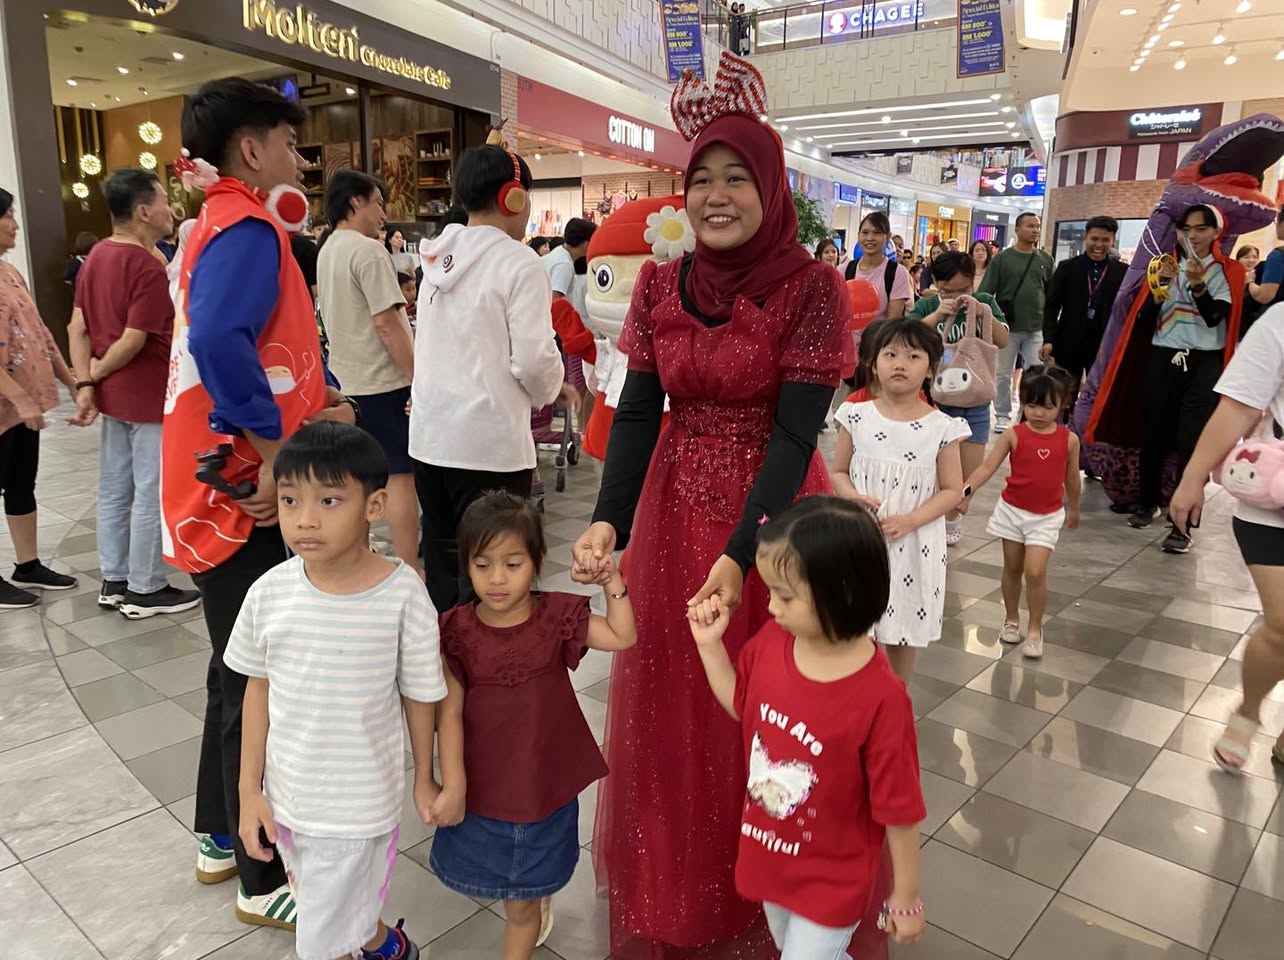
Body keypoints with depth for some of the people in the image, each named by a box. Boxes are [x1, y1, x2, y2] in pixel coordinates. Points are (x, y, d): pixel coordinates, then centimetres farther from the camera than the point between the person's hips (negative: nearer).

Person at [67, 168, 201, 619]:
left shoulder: (97, 256, 8)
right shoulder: (147, 266, -19)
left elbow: (77, 327, 7)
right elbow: (133, 341, -21)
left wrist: (84, 382, 2)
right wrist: (96, 373, -5)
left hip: (114, 393, 9)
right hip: (150, 395, -9)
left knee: (115, 489, 15)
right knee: (152, 494, 1)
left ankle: (114, 580, 26)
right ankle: (145, 589, 11)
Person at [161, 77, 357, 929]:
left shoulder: (226, 226, 18)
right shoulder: (246, 230, -15)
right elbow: (217, 339, -33)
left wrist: (319, 400, 5)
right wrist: (274, 452, -27)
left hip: (232, 487, 10)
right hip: (245, 492, -10)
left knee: (241, 669, 19)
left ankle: (224, 836, 35)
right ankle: (266, 881, 15)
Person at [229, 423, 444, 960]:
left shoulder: (403, 595, -22)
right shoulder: (269, 593, -13)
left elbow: (419, 695, -9)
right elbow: (259, 689, 1)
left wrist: (424, 781, 3)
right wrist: (250, 791, 5)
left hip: (357, 807, -4)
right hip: (285, 796, 4)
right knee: (347, 914, 26)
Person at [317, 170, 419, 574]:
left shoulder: (327, 252, 13)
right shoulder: (367, 251, -15)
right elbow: (385, 323, -20)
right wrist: (417, 377, -17)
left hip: (348, 378, 9)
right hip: (383, 379, -9)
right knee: (401, 475, -5)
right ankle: (410, 573, -1)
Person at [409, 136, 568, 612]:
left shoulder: (440, 255, 10)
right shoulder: (518, 261, -12)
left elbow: (452, 344, 12)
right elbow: (533, 360, -17)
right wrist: (552, 390, 4)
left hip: (430, 435, 7)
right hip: (489, 442, -7)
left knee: (442, 561, 17)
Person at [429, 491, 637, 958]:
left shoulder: (556, 616, -12)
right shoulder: (458, 631, -13)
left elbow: (623, 637, -12)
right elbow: (450, 713, -12)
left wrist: (612, 581, -20)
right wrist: (453, 786, -14)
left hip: (544, 784, -1)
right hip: (481, 785, 1)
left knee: (521, 903, 13)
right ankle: (537, 900, 57)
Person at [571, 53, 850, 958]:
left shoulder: (813, 288, -11)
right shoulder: (660, 284, 1)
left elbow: (794, 433, -16)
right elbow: (636, 411, -2)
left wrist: (740, 555, -26)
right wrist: (607, 521, -17)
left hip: (777, 511, -3)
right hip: (675, 510, 4)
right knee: (668, 708, 14)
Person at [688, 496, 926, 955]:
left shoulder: (879, 698, -31)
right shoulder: (770, 642, -15)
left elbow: (898, 810, -19)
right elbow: (741, 705, 6)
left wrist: (906, 897, -8)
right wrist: (710, 644, -7)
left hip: (831, 881, -6)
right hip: (770, 859, 6)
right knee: (788, 947, 29)